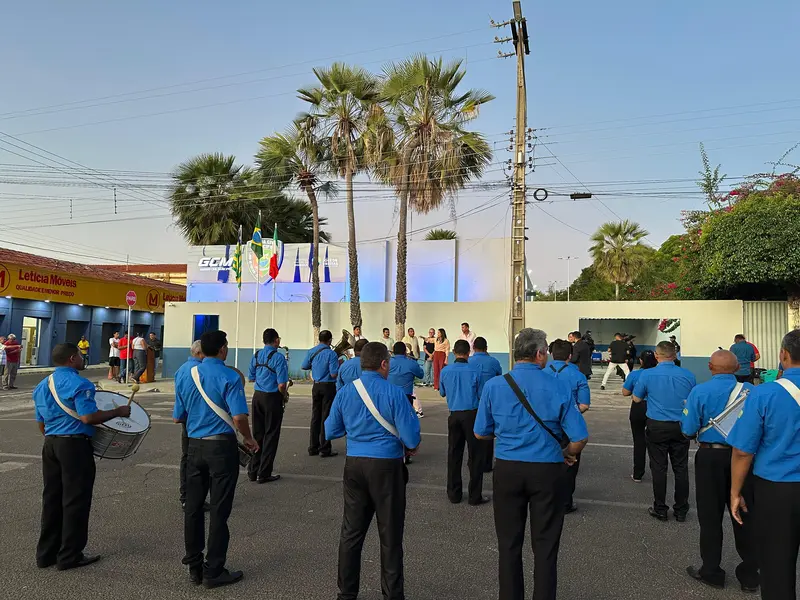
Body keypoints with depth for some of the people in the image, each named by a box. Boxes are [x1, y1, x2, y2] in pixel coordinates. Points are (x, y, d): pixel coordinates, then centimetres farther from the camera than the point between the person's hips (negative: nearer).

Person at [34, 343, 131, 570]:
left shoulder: (43, 385, 12)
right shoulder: (79, 384, -15)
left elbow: (41, 424, 17)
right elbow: (88, 417, -23)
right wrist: (118, 411, -12)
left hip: (50, 445, 8)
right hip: (75, 445, -8)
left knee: (51, 499, 14)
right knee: (75, 500, 1)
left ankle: (46, 553, 22)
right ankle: (70, 555, 8)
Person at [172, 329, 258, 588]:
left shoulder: (186, 377, 5)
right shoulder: (230, 377, -13)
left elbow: (177, 417, 10)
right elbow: (239, 417, -21)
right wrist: (248, 439, -4)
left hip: (195, 446, 6)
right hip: (221, 446, -5)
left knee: (193, 507, 14)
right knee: (219, 511, 2)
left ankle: (194, 566, 25)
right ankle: (214, 572, 10)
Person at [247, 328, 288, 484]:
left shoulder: (256, 356, 6)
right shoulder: (278, 357, -15)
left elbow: (251, 378, 15)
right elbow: (281, 385, -19)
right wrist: (283, 395, 0)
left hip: (257, 396, 6)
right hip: (272, 398, -6)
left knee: (257, 434, 15)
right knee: (270, 435, 4)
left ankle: (253, 471, 21)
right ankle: (264, 474, 8)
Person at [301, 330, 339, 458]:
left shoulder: (311, 352, 1)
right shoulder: (331, 354, -16)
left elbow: (303, 367, 12)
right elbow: (334, 374, -20)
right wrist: (338, 365, -2)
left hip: (316, 386, 6)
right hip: (328, 387, -5)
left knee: (315, 416, 14)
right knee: (326, 417, 1)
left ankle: (313, 448, 20)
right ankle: (325, 449, 5)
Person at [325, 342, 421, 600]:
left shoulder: (345, 392, 0)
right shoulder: (394, 393, -14)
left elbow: (330, 431, 9)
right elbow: (411, 440, -14)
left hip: (354, 465, 4)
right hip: (386, 466, -4)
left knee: (351, 531, 15)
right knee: (390, 535, 9)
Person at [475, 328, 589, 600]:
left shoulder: (493, 386, -6)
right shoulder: (558, 387, -10)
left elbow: (481, 433, 2)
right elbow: (580, 437, -9)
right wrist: (567, 454, 11)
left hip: (507, 470, 2)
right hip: (548, 471, -1)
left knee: (509, 544, 16)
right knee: (545, 545, 13)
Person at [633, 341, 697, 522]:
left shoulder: (647, 375, -10)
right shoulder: (688, 375, -4)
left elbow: (637, 398, 2)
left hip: (657, 427, -2)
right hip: (681, 427, 2)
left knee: (659, 468, 7)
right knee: (681, 468, 11)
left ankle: (660, 509, 15)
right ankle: (681, 510, 19)